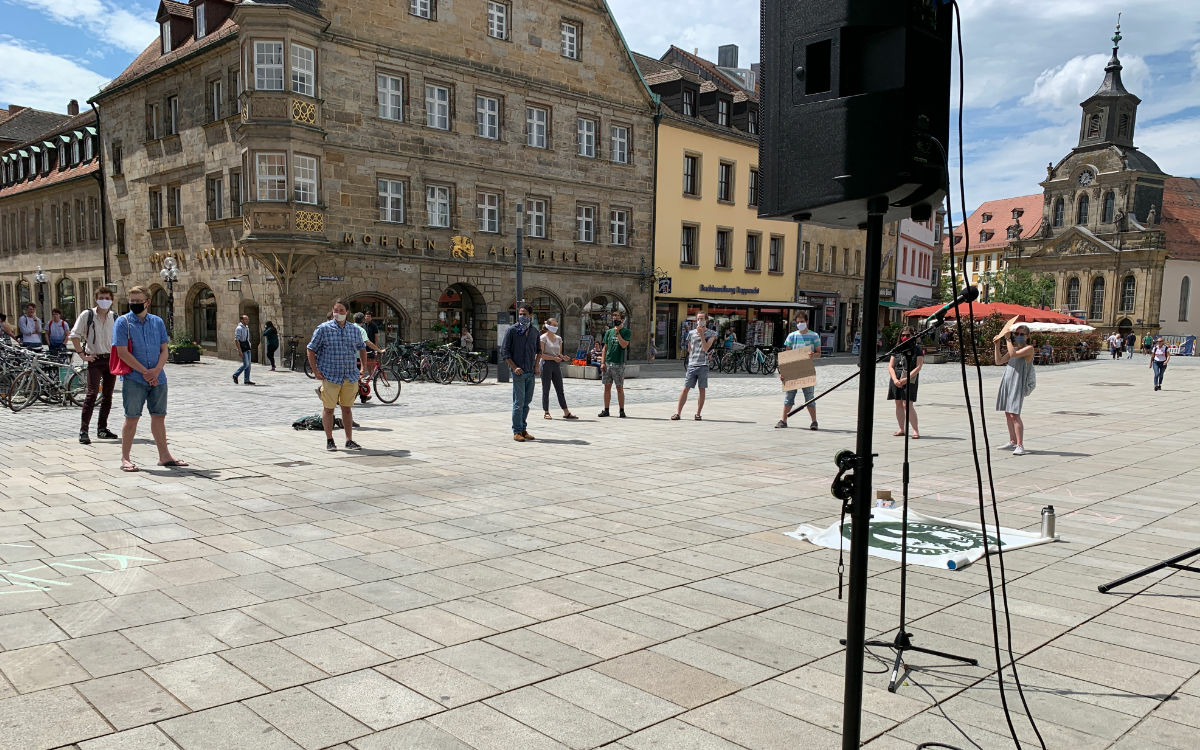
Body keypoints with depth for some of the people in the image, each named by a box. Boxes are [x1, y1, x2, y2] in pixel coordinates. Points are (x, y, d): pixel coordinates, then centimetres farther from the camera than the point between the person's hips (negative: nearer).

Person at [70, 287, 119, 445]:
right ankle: (83, 431, -12)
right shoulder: (87, 315, -3)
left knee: (107, 396, 8)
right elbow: (74, 335, -3)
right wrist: (82, 355, -8)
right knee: (92, 393, -14)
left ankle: (102, 429, 18)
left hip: (111, 360, 5)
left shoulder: (115, 318, 9)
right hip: (95, 360, -5)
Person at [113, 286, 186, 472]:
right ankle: (125, 458, 7)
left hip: (157, 378, 4)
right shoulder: (123, 322, -2)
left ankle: (164, 456, 19)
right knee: (132, 418, -2)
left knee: (159, 416, 10)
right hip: (133, 378, -4)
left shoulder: (157, 322, 10)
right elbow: (122, 352, -9)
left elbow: (164, 350, 7)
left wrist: (156, 370, -10)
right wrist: (145, 372, -14)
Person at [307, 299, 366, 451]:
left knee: (347, 409, 10)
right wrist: (315, 371, -6)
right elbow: (311, 350, 0)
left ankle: (349, 441, 17)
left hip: (351, 376, 3)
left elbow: (362, 348, 25)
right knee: (328, 409, 3)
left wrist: (363, 366, 15)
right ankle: (329, 440, 16)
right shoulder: (323, 329, -3)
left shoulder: (355, 330, 8)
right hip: (330, 376, -3)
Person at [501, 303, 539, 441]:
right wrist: (514, 367, -13)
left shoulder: (534, 332, 12)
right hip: (518, 371, -5)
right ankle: (517, 431, -1)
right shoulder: (512, 330, -4)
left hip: (531, 372, 5)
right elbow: (504, 351, -5)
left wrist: (536, 365, 9)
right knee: (519, 402, -6)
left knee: (527, 402, 10)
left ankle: (523, 429, 19)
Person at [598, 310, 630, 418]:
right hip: (607, 363, 4)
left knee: (619, 388, -1)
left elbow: (624, 345, -15)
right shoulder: (609, 332, 12)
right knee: (607, 387, 6)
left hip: (619, 364, -4)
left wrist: (617, 332, -14)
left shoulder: (626, 332, 0)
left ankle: (621, 411, 7)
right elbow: (605, 348, 12)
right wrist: (602, 362, 4)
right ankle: (606, 410, 12)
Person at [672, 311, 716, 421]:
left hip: (703, 365, -2)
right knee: (685, 388, -1)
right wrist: (693, 358, 13)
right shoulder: (691, 333, 13)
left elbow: (705, 348, -7)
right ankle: (677, 413, 0)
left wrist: (701, 334, -11)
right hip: (692, 365, 2)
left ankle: (698, 413, 9)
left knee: (702, 389, 1)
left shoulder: (711, 334, 4)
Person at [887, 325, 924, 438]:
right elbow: (890, 366, 7)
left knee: (907, 404, -13)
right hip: (896, 379, 5)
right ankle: (901, 429, 16)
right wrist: (895, 379, -10)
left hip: (909, 380, -5)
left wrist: (906, 379, -17)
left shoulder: (917, 349, -1)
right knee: (898, 404, 7)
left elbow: (918, 367, -9)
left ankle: (915, 430, -8)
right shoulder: (897, 349, 11)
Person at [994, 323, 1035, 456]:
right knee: (1008, 414, 13)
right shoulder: (1014, 348, 18)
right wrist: (997, 345, 7)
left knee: (1014, 415, -15)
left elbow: (1013, 354, -22)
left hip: (1018, 384, -8)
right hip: (1007, 382, 8)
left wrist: (1008, 339, -15)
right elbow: (999, 361, 16)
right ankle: (1013, 442, 24)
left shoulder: (1029, 348, -6)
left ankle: (1020, 446, -15)